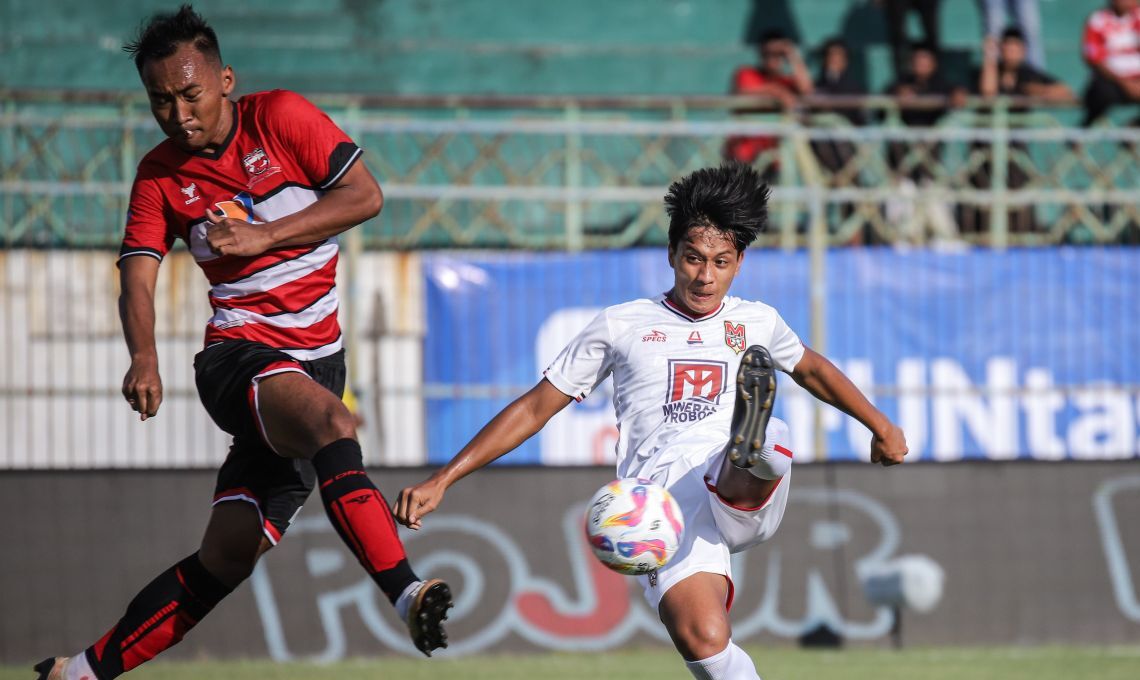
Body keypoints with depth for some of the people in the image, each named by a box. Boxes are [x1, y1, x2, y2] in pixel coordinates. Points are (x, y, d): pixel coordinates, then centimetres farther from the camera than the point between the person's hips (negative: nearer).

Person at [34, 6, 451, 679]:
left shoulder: (280, 118, -1)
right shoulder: (160, 175, 6)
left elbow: (366, 195, -6)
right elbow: (138, 277, -1)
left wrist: (265, 236, -13)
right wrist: (144, 357, -21)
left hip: (314, 359, 1)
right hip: (236, 354, -1)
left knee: (229, 555, -7)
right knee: (328, 419, -36)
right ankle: (407, 593, -50)